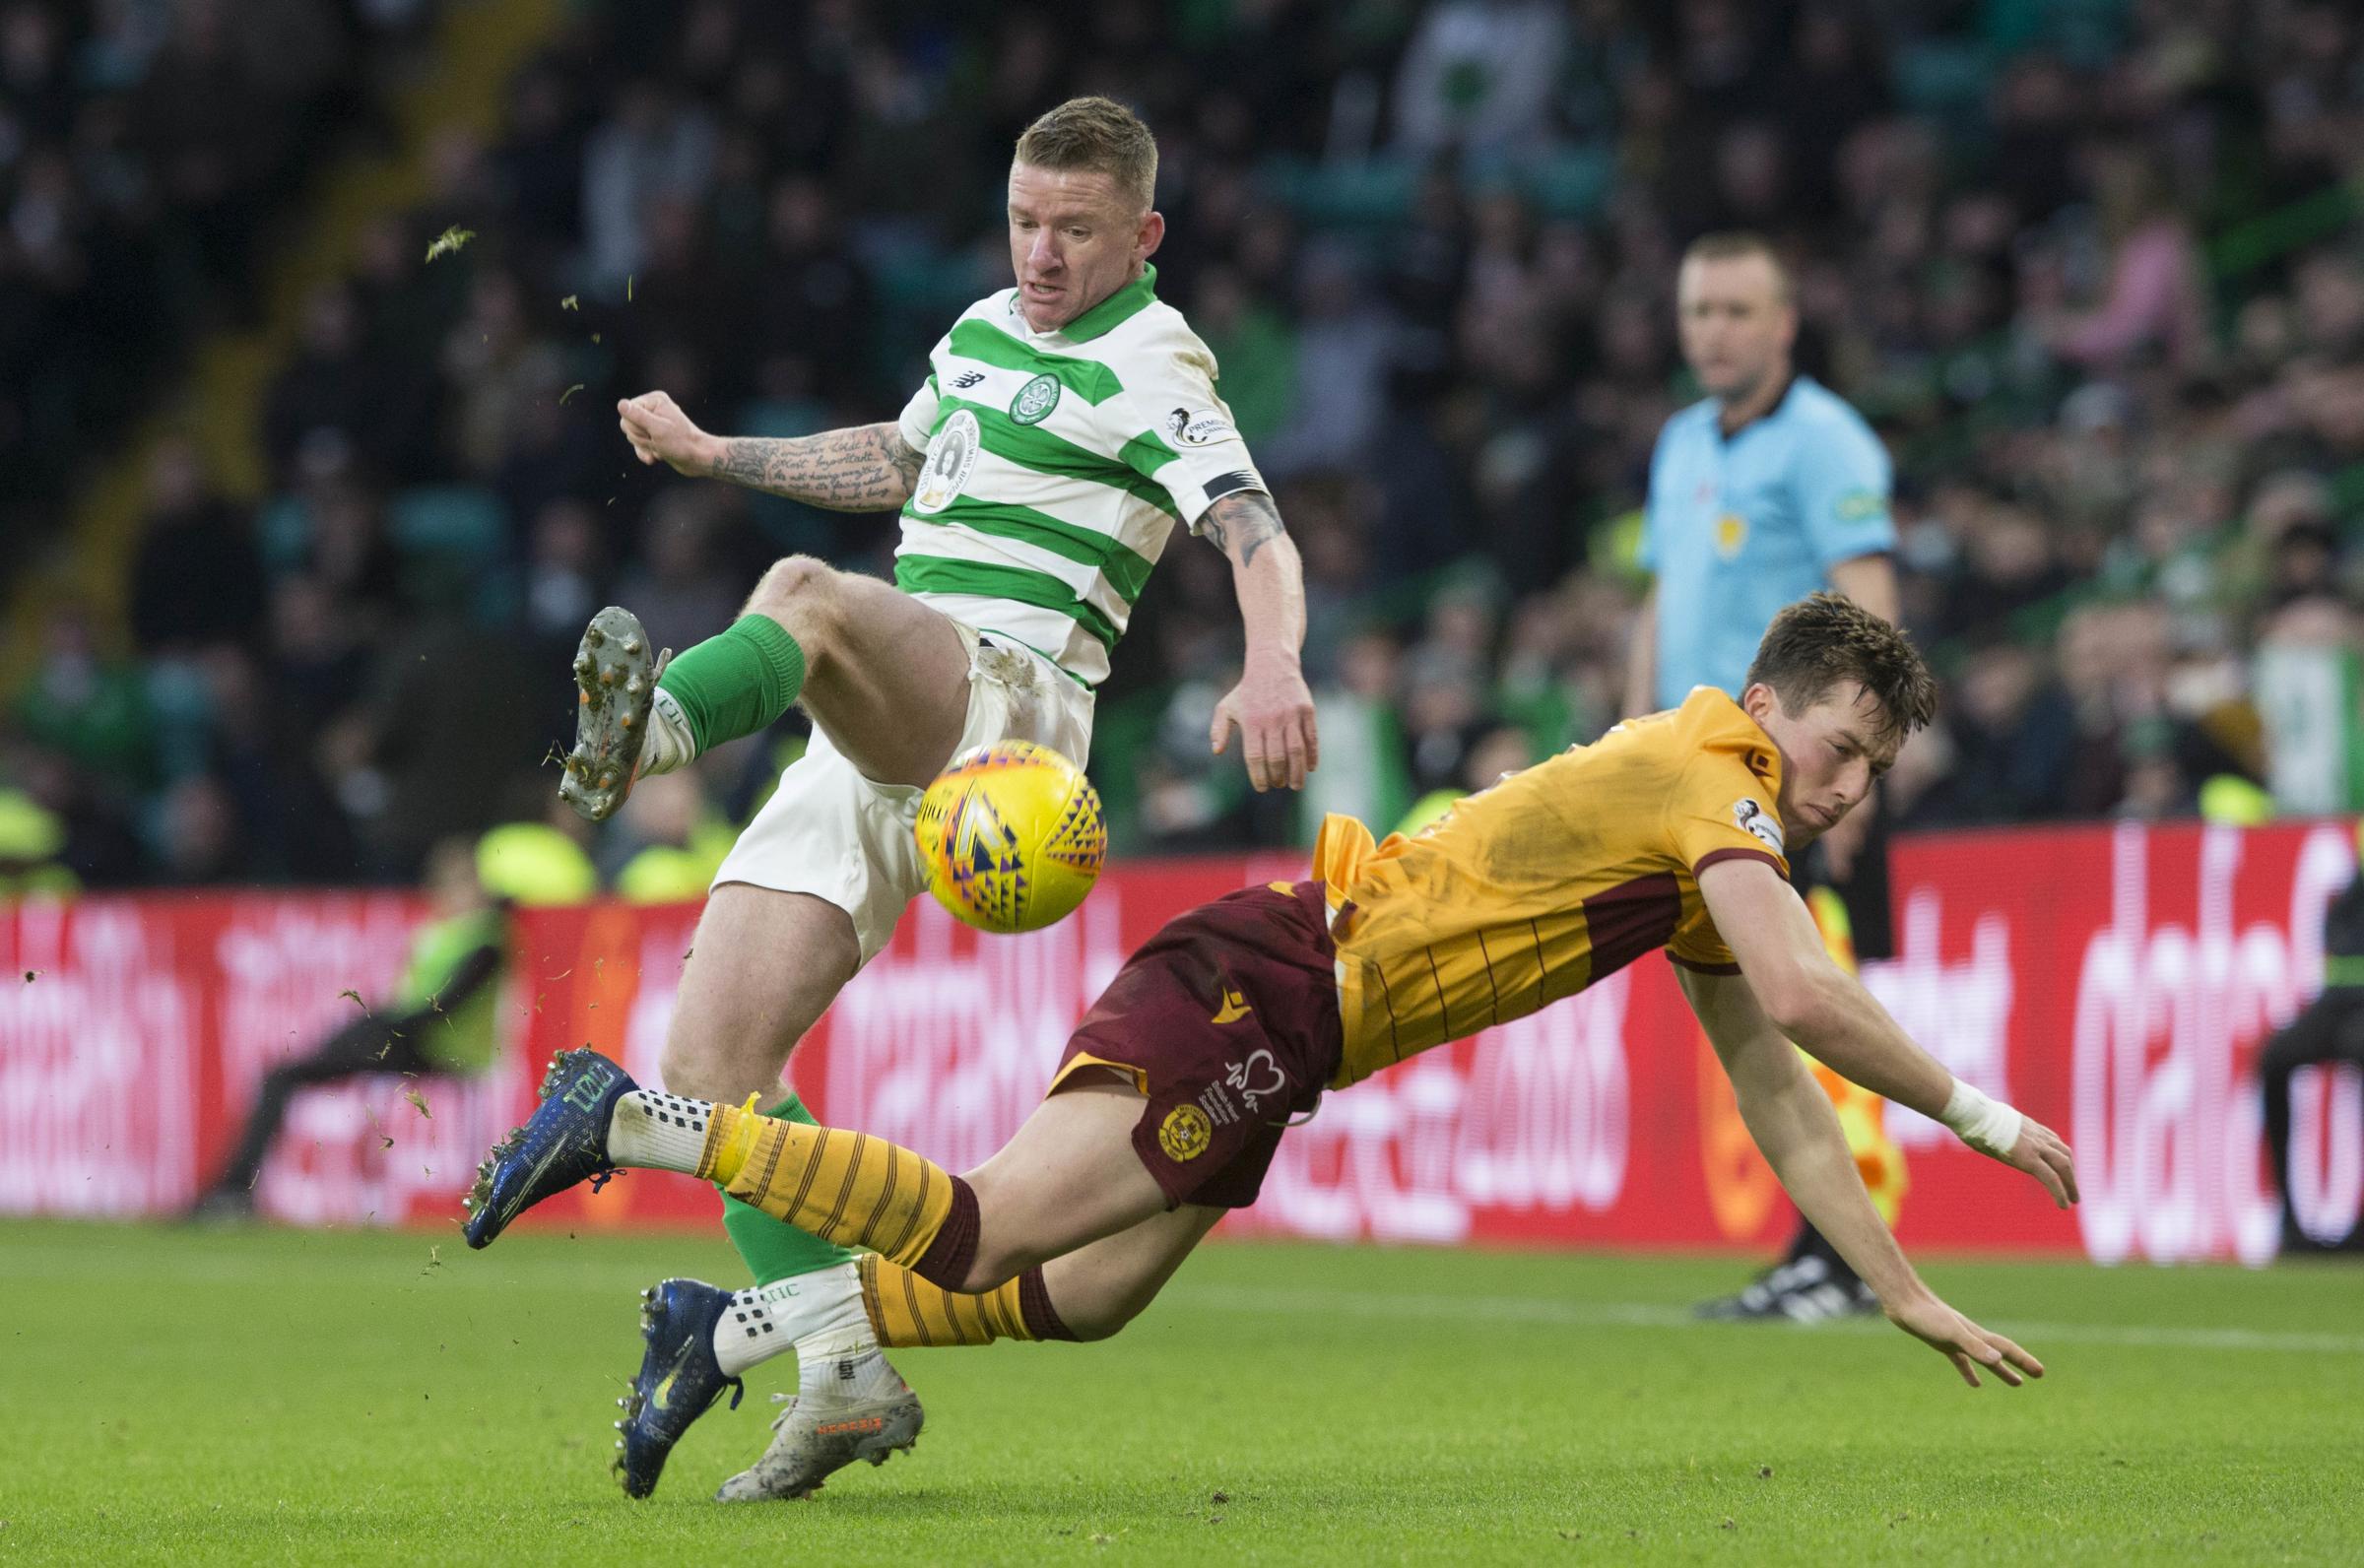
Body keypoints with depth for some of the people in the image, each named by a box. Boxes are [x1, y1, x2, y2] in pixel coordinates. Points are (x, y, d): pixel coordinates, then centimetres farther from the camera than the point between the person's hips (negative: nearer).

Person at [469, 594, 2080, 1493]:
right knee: (976, 1235, -17)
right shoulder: (1709, 783, -9)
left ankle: (741, 1325, 13)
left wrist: (1912, 1297, 19)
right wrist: (1974, 1111, -12)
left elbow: (1779, 1097, 22)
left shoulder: (1716, 858, 20)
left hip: (1265, 1035, 10)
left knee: (1079, 1300, 9)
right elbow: (1805, 998, -22)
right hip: (1271, 983, -10)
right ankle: (635, 1121, -12)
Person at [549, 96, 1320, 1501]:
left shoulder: (1149, 366, -2)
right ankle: (849, 1379, -4)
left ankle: (655, 725, -72)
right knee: (711, 1057, -5)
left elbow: (1253, 531, -18)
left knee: (807, 595, -40)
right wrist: (712, 454, 48)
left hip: (1005, 694, -8)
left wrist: (1273, 666, -38)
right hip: (877, 749, 8)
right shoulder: (987, 328, 23)